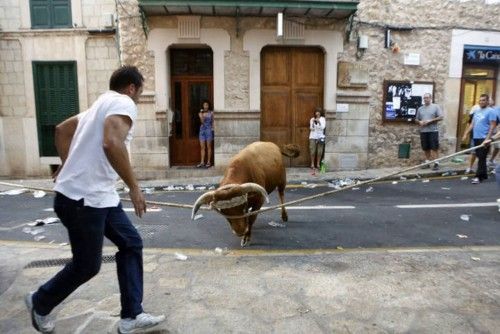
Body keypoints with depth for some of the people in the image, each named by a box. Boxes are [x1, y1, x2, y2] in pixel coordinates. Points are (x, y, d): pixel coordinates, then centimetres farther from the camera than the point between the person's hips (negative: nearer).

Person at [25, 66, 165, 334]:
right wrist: (134, 187, -24)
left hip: (100, 195, 10)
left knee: (131, 243, 9)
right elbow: (111, 143, -31)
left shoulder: (102, 104, 18)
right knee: (87, 264, 6)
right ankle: (39, 303, 33)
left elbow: (62, 129, 27)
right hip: (82, 198, -10)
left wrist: (68, 166, 27)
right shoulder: (124, 103, -12)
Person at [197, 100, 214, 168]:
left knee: (209, 147, 1)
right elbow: (202, 121, -6)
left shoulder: (211, 113, 2)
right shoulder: (201, 113, 7)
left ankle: (208, 162, 6)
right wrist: (201, 114, -14)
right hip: (202, 130, 3)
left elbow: (213, 122, 4)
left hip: (209, 130, -3)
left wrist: (212, 129, -5)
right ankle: (202, 162, 5)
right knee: (202, 147, 2)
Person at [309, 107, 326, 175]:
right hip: (313, 137, 0)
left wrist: (319, 122, -19)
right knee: (312, 151, -5)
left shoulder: (323, 119, 5)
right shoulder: (312, 119, 5)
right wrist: (313, 122, -17)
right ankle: (312, 164, 4)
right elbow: (311, 128, -2)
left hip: (320, 137, 0)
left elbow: (323, 127, -8)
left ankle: (318, 164, 13)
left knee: (320, 151, -1)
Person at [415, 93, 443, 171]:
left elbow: (440, 117, -5)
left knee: (434, 148, -6)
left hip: (433, 131, -4)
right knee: (426, 148, 8)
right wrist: (420, 122, -5)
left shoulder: (435, 107, 2)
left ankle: (436, 163, -4)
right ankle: (427, 162, 17)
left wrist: (430, 121, -14)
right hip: (423, 131, 4)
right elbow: (417, 119, 18)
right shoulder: (420, 109, 14)